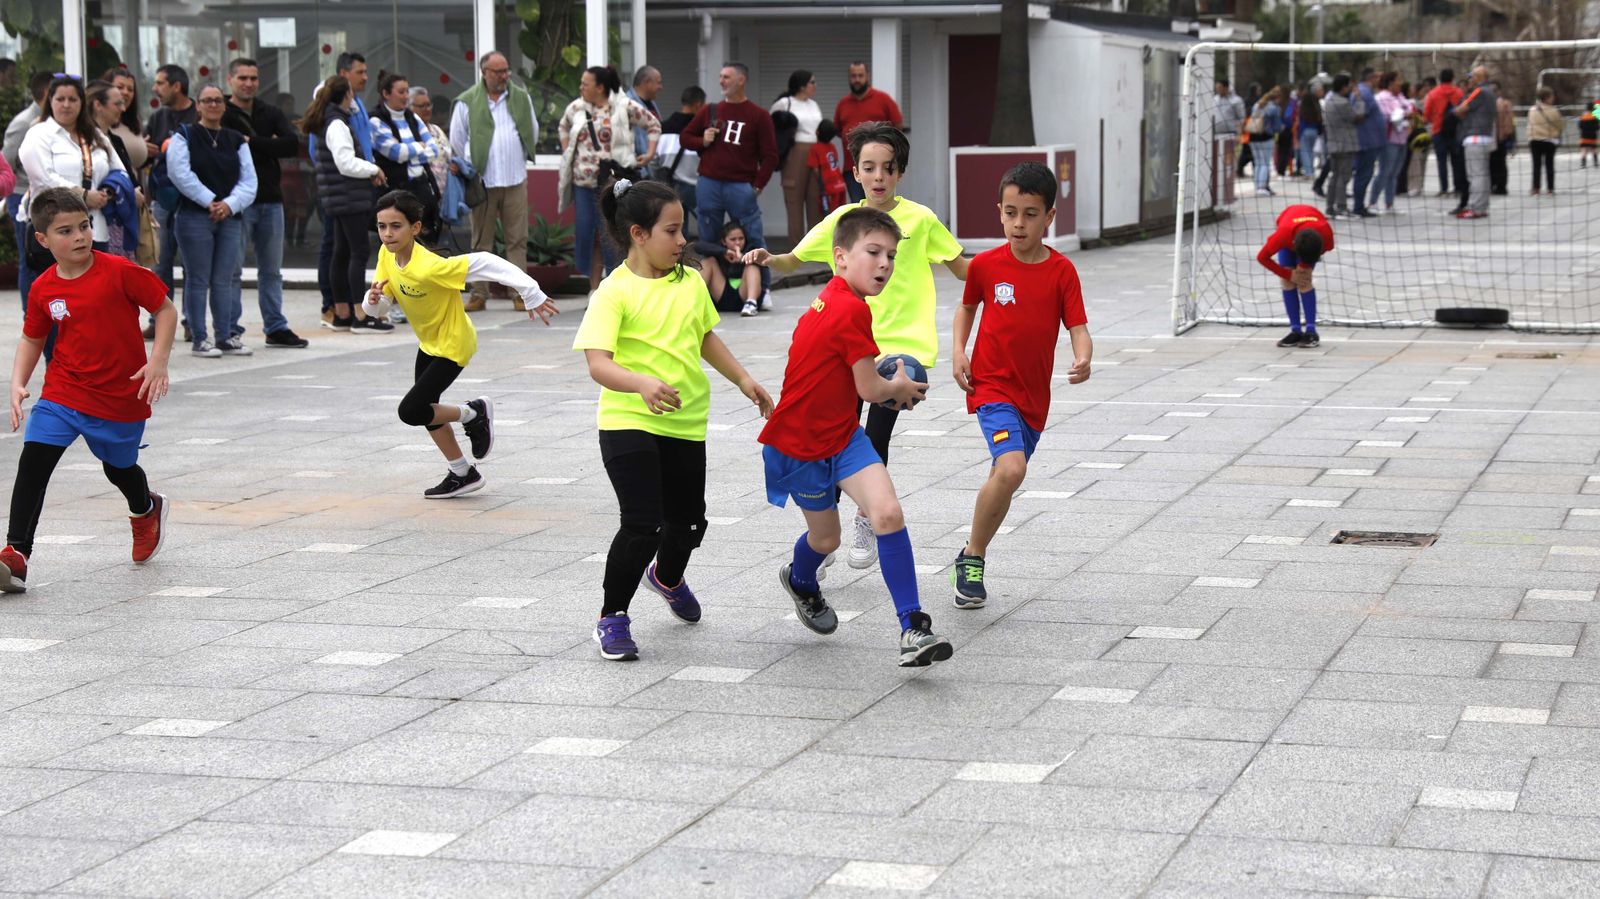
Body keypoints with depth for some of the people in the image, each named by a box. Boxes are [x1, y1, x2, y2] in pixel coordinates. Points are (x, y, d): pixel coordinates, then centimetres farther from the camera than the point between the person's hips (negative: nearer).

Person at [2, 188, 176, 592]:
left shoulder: (120, 272, -15)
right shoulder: (43, 289, -4)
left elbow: (165, 309, -8)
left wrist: (158, 361, -17)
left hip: (121, 397, -2)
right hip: (62, 392, 2)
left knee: (119, 468, 19)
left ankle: (146, 510, 55)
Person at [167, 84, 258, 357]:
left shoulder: (236, 140, 13)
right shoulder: (184, 136, 1)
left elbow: (249, 180, 7)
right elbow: (180, 173, -11)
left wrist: (230, 204, -10)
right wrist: (209, 201, -14)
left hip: (230, 218, 4)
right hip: (195, 217, -4)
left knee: (225, 280, 7)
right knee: (198, 280, -2)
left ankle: (225, 336, 13)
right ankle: (198, 339, 2)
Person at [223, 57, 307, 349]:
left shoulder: (272, 114, 11)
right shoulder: (222, 116, -4)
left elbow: (293, 144, -4)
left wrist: (253, 143, -13)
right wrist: (268, 147, -14)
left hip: (271, 200, 5)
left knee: (271, 270, 12)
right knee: (232, 270, -2)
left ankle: (276, 327, 19)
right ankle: (230, 330, 3)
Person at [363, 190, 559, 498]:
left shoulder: (428, 267, -35)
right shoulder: (387, 255, -11)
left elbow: (485, 263, -37)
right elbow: (378, 308, -2)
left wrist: (531, 294, -36)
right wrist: (374, 299, -27)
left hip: (452, 345, -8)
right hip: (428, 343, 8)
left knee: (411, 411, -14)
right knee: (424, 409, 17)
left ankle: (473, 413, 11)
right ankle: (463, 474, 33)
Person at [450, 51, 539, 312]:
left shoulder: (522, 98, 7)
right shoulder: (467, 102, -1)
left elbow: (533, 133, 17)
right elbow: (456, 141, 6)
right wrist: (472, 168, 10)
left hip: (516, 181, 2)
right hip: (483, 181, -2)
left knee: (518, 239, 1)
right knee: (481, 241, 4)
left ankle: (519, 293, 4)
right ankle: (479, 294, 9)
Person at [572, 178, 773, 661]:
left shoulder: (691, 282, 5)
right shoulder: (615, 292, -14)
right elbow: (598, 363, -24)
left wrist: (742, 379, 16)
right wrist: (642, 383, -41)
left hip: (685, 424, 6)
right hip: (628, 422, -6)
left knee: (688, 522, 16)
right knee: (643, 525, -15)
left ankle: (667, 577, 51)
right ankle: (612, 617, 5)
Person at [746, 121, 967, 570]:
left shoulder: (920, 219, 0)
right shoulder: (843, 219, 4)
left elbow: (961, 267, 9)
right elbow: (793, 260, 12)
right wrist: (767, 259, -10)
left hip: (901, 344, -2)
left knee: (875, 438, -5)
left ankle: (867, 519, 21)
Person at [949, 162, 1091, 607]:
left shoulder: (1062, 271, -4)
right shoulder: (985, 265, -4)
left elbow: (1078, 328, -7)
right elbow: (967, 307, 15)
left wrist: (1083, 360, -28)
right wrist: (958, 352, 1)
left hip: (1034, 395, 3)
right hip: (991, 386, -3)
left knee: (1004, 478, 15)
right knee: (1011, 469, -25)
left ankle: (972, 559, 36)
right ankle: (972, 557, -9)